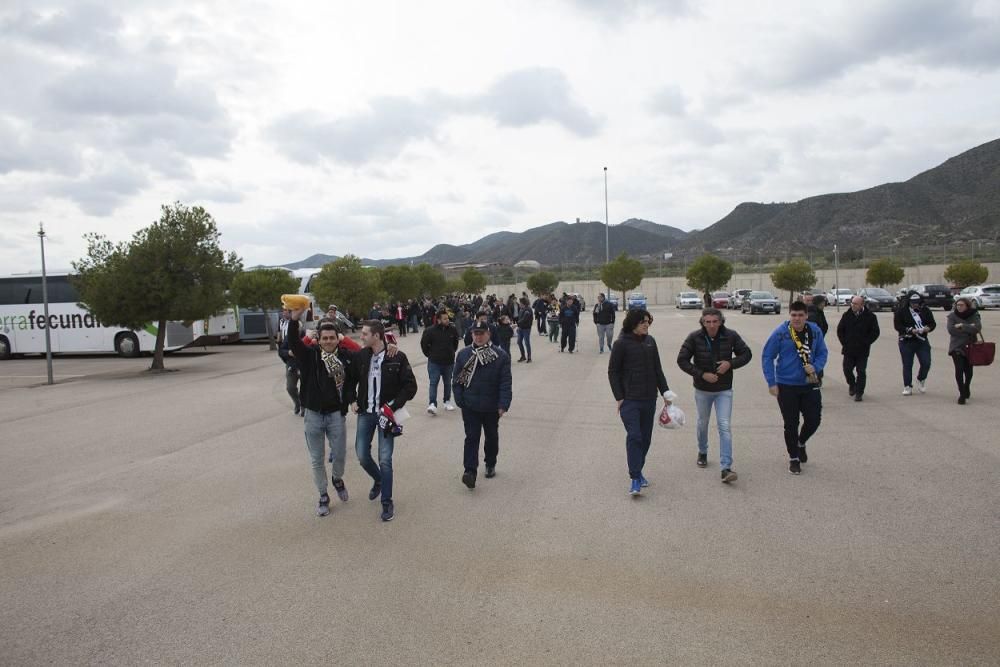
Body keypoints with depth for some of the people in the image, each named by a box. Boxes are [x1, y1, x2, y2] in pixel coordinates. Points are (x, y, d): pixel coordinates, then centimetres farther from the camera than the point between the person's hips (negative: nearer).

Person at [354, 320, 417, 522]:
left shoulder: (397, 357, -13)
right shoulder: (361, 355, -2)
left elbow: (411, 386, -10)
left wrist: (393, 405, -17)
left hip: (385, 413, -4)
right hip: (365, 413, 4)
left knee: (385, 460, -4)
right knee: (362, 456, 6)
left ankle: (387, 503, 12)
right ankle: (378, 480, 38)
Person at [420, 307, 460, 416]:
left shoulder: (452, 329, -3)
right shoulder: (430, 330, -12)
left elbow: (455, 342, 15)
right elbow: (424, 344, 0)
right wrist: (430, 354, 2)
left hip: (449, 361, 3)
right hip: (434, 362, -3)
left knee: (448, 383, 14)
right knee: (433, 383, -8)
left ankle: (447, 401, 28)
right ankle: (432, 404, -10)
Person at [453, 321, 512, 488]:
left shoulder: (501, 356, -7)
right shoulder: (463, 355, -1)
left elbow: (505, 382, -9)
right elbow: (457, 380, 3)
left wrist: (503, 405, -15)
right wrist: (460, 401, -4)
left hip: (491, 407, 0)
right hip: (470, 406, 0)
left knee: (491, 437, 17)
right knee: (471, 438, -5)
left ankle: (490, 465, 37)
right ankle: (470, 471, -7)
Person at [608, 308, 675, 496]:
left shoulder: (650, 341, 8)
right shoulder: (621, 343, -9)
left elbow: (657, 368, 14)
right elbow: (613, 372, -6)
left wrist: (664, 391, 9)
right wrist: (619, 397, -9)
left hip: (649, 399, 6)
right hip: (629, 399, -6)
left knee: (645, 437, 10)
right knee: (634, 436, -12)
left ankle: (638, 471, 25)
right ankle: (634, 478, -8)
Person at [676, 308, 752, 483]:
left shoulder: (731, 336, -11)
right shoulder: (694, 337, -14)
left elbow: (746, 354, 1)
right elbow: (682, 360, -10)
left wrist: (731, 363, -18)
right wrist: (702, 374, -19)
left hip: (724, 390, -1)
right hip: (702, 389, 1)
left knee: (724, 426, -9)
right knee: (703, 423, 19)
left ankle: (726, 468, -9)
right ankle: (702, 452, 46)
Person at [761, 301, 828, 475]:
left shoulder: (815, 330, -3)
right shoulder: (780, 332, -12)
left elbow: (822, 353, 7)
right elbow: (767, 357, -8)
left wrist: (815, 367, -14)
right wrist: (771, 383, -12)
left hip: (809, 384, 3)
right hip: (786, 385, -3)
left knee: (814, 419, 6)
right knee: (791, 424, 5)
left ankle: (801, 443, 39)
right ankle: (794, 459, 23)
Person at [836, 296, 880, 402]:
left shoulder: (870, 316, -5)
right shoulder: (847, 315, 3)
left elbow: (875, 332, -1)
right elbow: (840, 330, 10)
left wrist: (865, 343, -7)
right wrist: (844, 343, 1)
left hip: (862, 350, -2)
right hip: (848, 350, 2)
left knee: (861, 372, -1)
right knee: (847, 369, 4)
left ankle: (859, 392, 8)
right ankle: (852, 385, 31)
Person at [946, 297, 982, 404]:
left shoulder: (974, 315, 1)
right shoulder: (952, 315, -1)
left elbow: (977, 328, -15)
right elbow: (951, 330, -14)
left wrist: (962, 326, -20)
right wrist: (969, 328, -14)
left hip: (970, 347, 2)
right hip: (956, 347, -2)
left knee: (968, 370, 11)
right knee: (959, 369, -13)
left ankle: (966, 388, 39)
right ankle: (962, 394, -7)